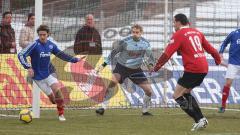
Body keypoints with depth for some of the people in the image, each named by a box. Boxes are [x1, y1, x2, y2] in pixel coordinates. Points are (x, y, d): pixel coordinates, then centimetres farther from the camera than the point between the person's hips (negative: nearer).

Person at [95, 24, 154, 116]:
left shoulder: (145, 43, -8)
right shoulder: (125, 42, -16)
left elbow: (150, 55, -1)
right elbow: (114, 52, -6)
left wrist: (151, 65, -24)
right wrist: (103, 65, -7)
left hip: (136, 69, 3)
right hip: (122, 66, -3)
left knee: (149, 90, -3)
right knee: (113, 81, -31)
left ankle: (145, 111, 21)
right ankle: (103, 107, -26)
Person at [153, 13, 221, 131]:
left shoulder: (178, 34, -4)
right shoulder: (197, 32, 17)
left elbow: (167, 54, -11)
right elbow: (210, 49, 22)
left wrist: (156, 67, -4)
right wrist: (218, 60, 38)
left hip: (192, 69, -8)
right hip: (204, 68, 8)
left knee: (177, 96, -1)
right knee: (186, 92, 23)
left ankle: (199, 120, -7)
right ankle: (201, 119, 15)